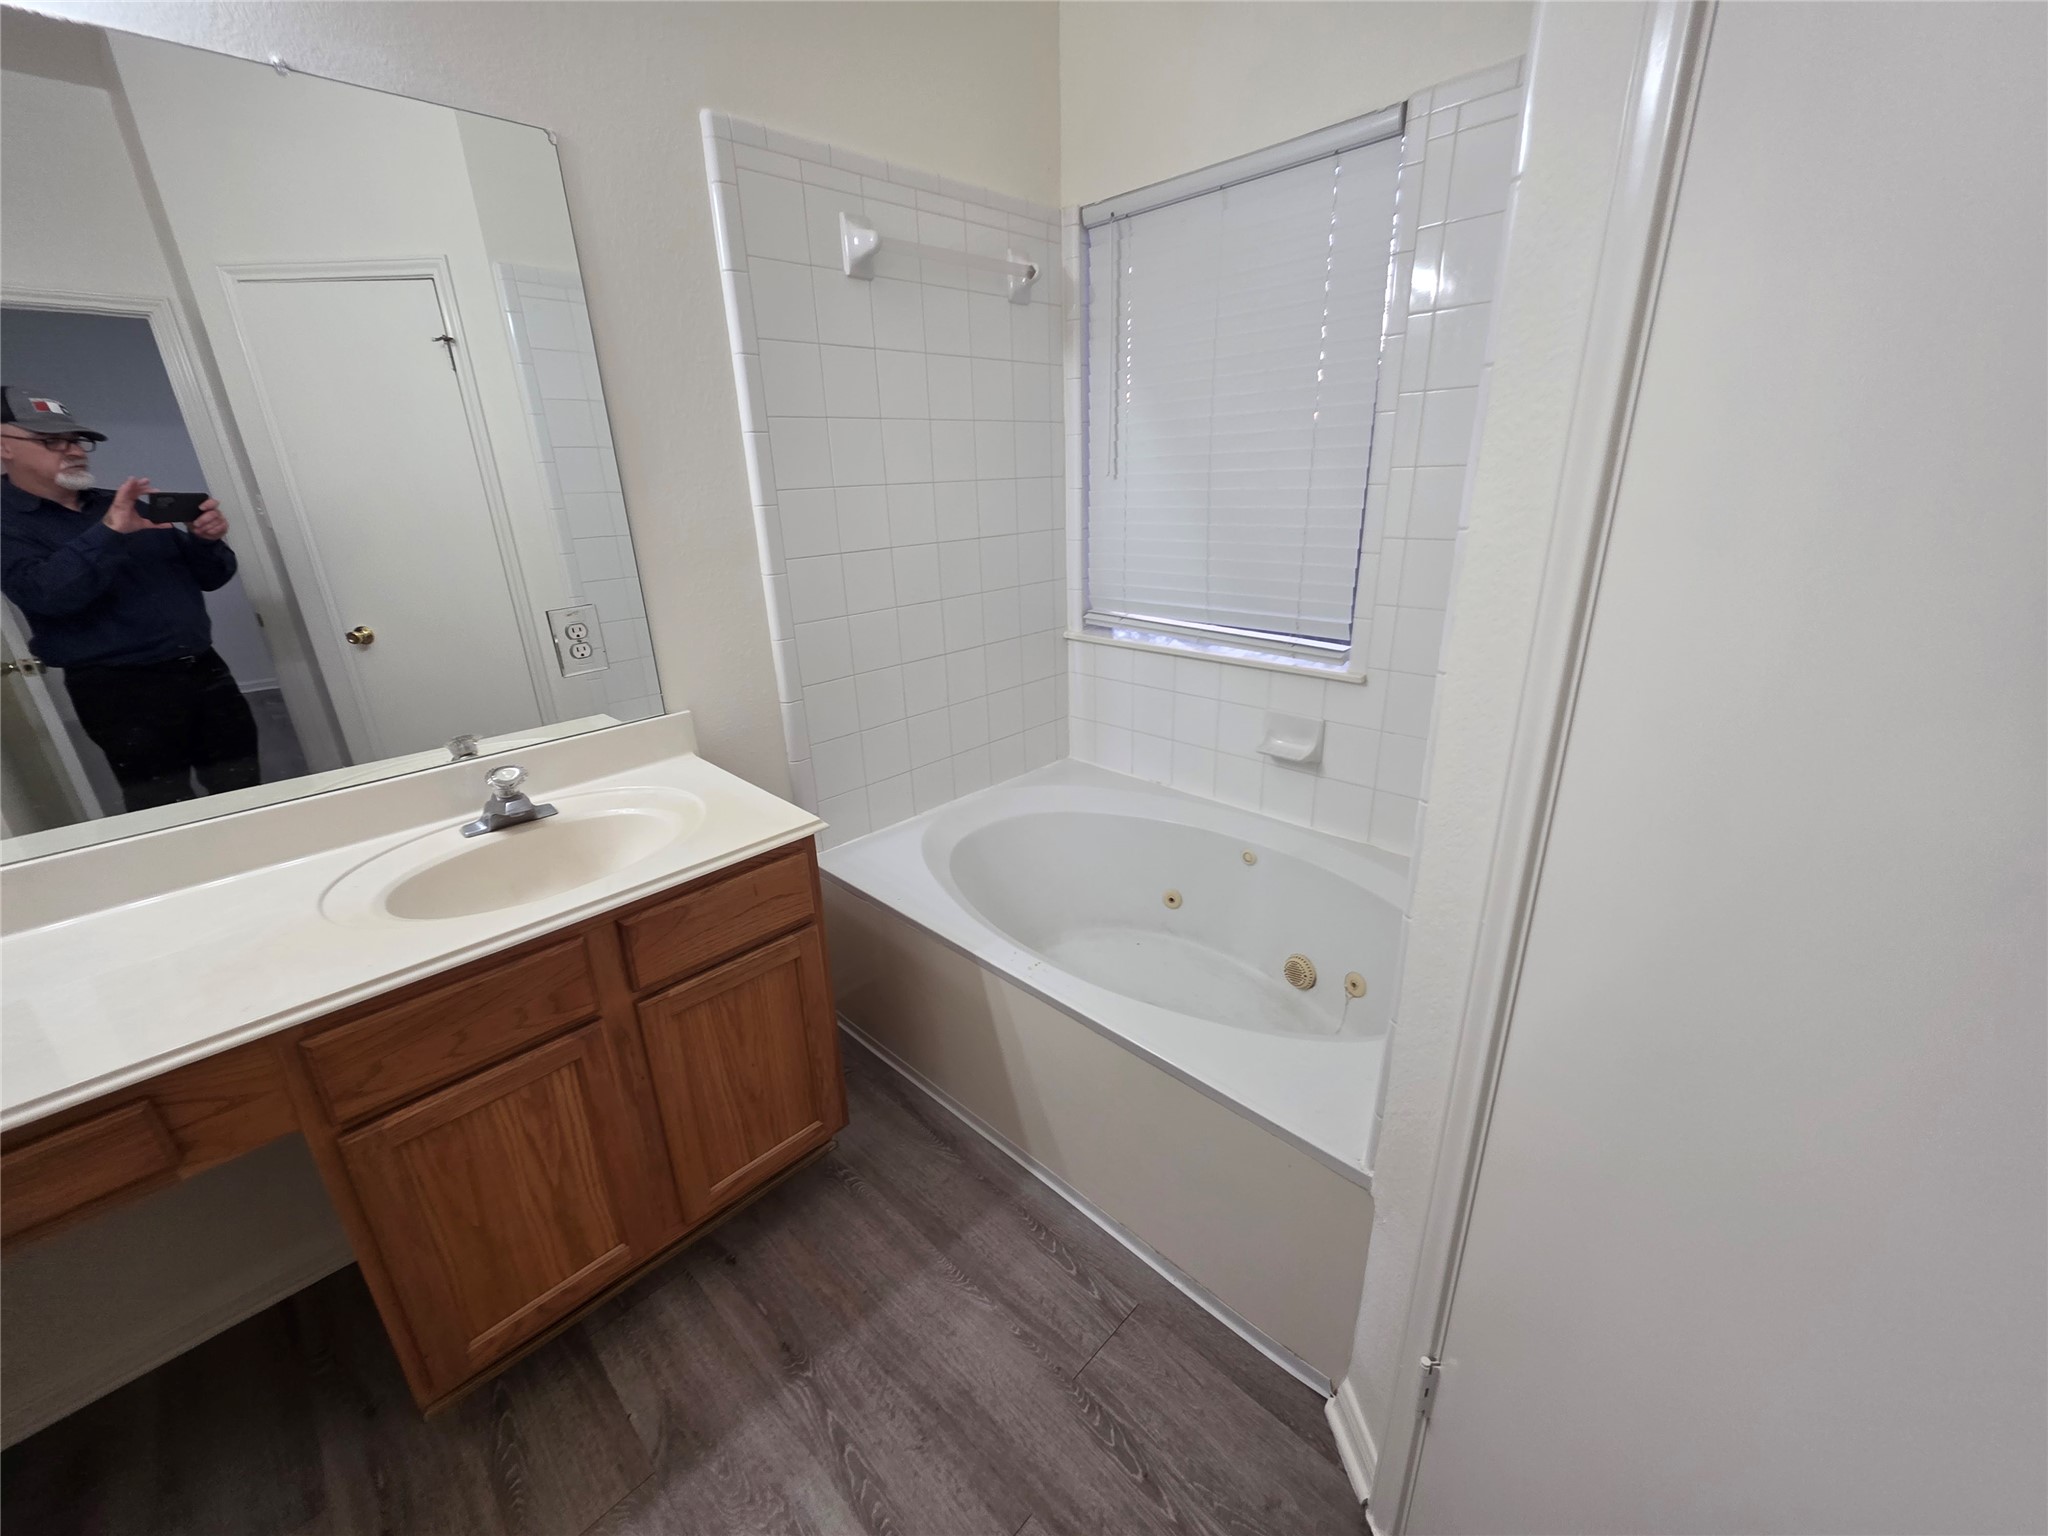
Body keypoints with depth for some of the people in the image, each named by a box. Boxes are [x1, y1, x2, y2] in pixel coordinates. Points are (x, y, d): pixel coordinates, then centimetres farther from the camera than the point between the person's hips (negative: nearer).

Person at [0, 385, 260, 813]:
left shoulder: (122, 506, 16)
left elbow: (208, 577, 16)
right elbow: (47, 595, -18)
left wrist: (207, 539, -5)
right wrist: (109, 532, -24)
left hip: (204, 669, 5)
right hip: (121, 690, -4)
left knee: (247, 794, 4)